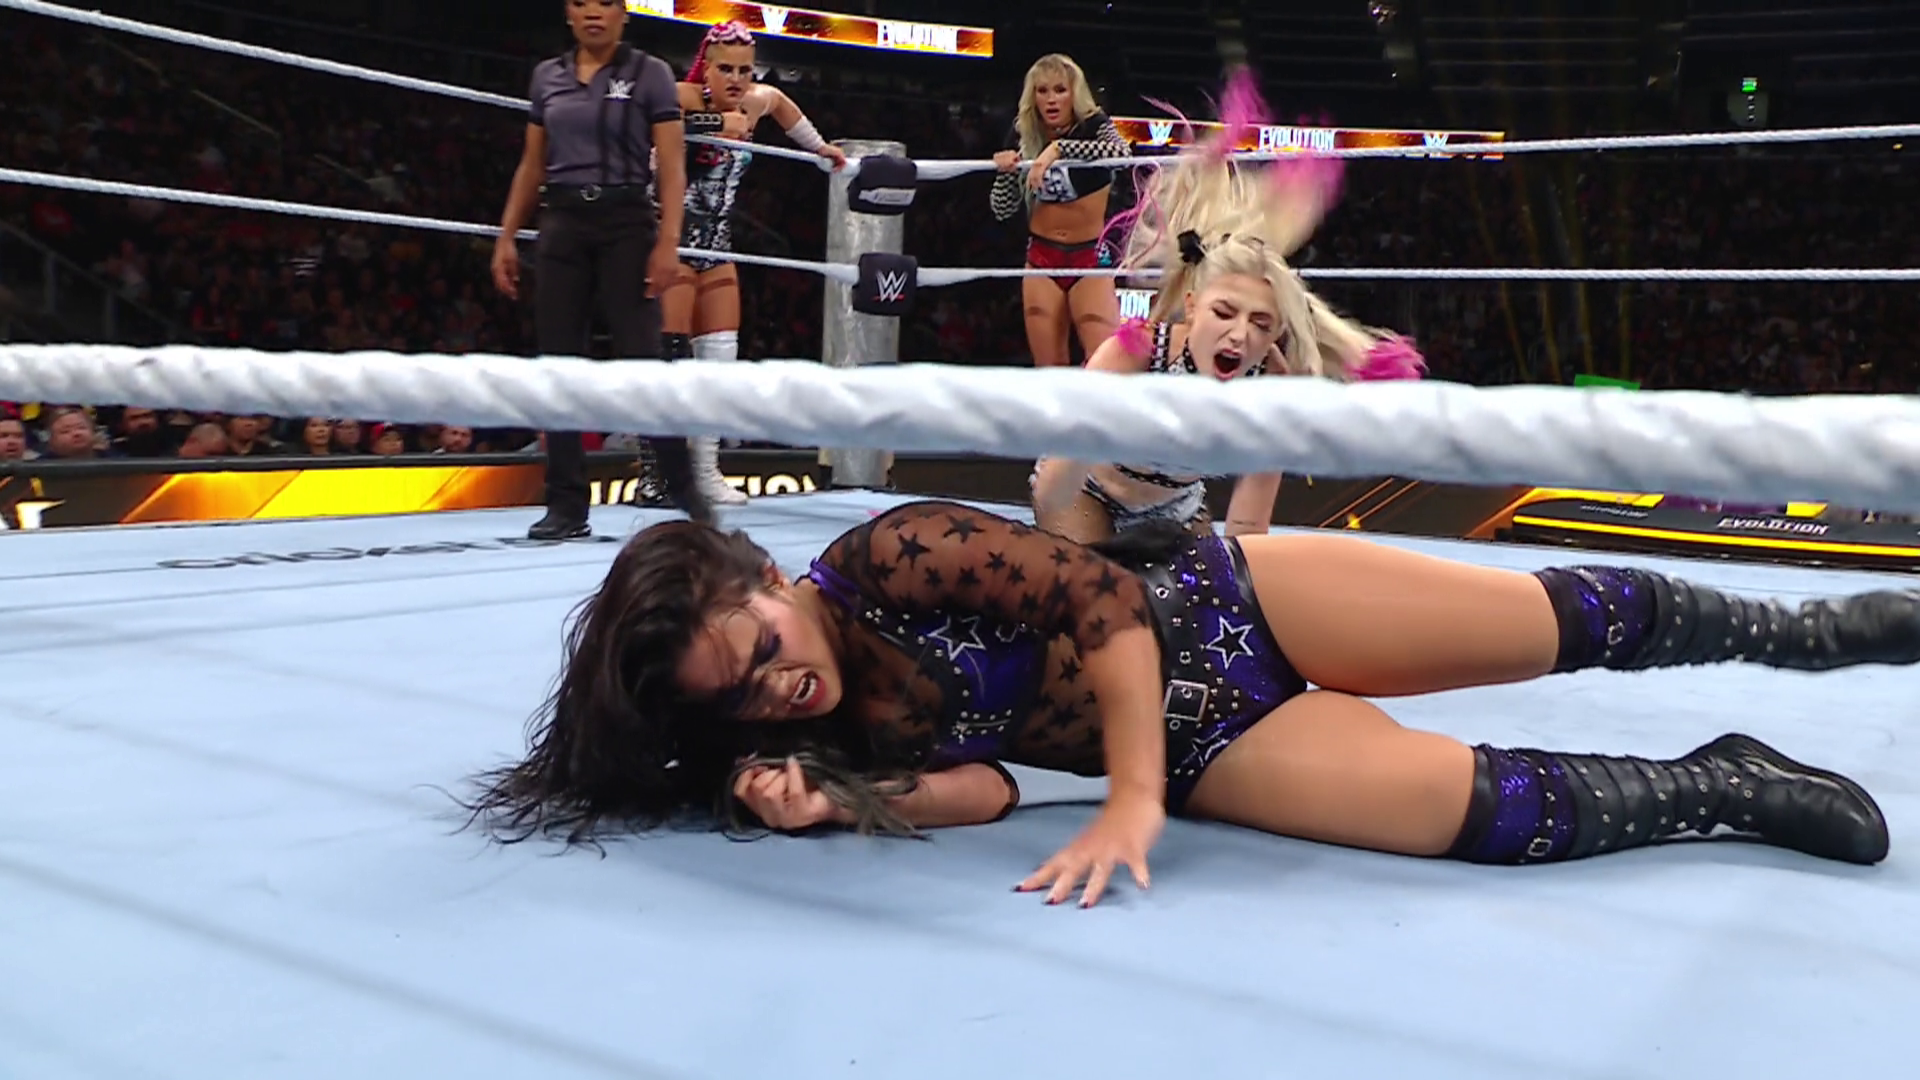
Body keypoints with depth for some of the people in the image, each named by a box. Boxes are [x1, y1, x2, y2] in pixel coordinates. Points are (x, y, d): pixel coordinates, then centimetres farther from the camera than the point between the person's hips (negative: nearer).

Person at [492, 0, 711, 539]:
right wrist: (506, 236, 11)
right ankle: (568, 505, 5)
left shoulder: (650, 74, 2)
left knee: (641, 359, -8)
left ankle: (684, 485, 6)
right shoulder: (547, 76, 13)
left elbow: (671, 168, -4)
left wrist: (667, 241, -14)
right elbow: (531, 166, 17)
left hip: (626, 224, -4)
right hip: (561, 226, 4)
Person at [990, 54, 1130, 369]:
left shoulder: (1093, 125, -7)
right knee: (1048, 368, 3)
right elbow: (1002, 211, 5)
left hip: (1090, 257, -3)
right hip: (1042, 258, 3)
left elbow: (1121, 151, -32)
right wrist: (1005, 172, -14)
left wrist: (1058, 148, -38)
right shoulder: (1023, 136, 1)